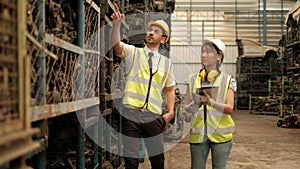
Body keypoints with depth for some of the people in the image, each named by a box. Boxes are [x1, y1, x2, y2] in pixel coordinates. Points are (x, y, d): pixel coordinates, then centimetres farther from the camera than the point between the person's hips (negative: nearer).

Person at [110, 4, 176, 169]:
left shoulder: (166, 62, 14)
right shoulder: (133, 52, 6)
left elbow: (169, 89, 18)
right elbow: (116, 45, -13)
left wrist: (170, 112, 6)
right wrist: (116, 24, -29)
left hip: (154, 116, 2)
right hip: (131, 113, -2)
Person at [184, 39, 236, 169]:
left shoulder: (227, 80, -1)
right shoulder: (193, 79, 5)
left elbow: (229, 109, -10)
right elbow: (187, 107, 4)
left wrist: (211, 102, -27)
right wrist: (195, 104, -19)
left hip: (220, 134, -1)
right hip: (198, 133, 2)